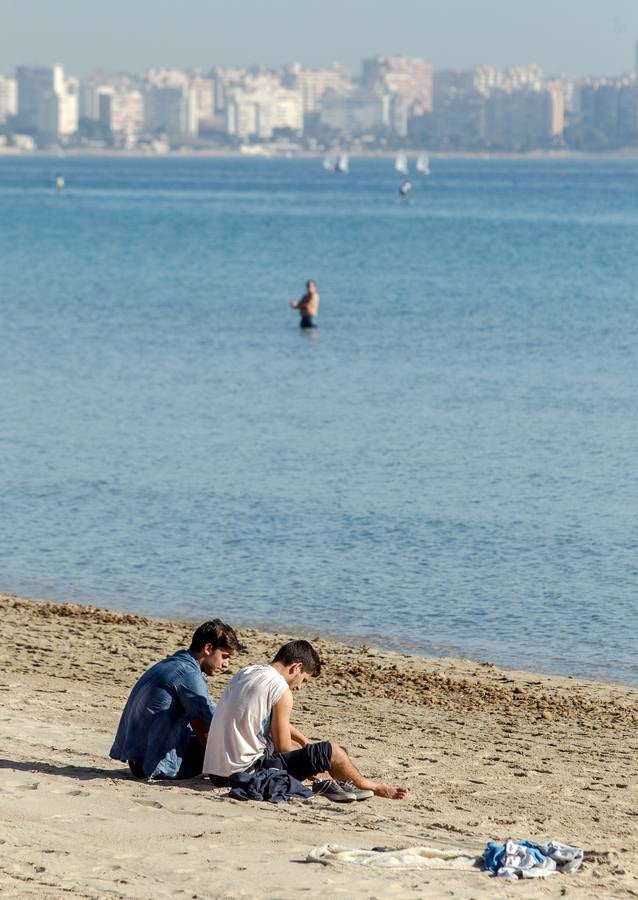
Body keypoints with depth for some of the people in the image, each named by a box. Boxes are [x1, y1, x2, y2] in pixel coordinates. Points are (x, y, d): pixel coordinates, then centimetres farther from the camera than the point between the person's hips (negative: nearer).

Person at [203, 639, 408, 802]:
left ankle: (325, 782, 28)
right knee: (330, 751, 1)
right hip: (247, 771, -9)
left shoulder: (245, 673, 12)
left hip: (217, 771, 9)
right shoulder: (281, 690, -13)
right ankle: (371, 786, 26)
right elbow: (283, 748, -7)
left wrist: (305, 741, 37)